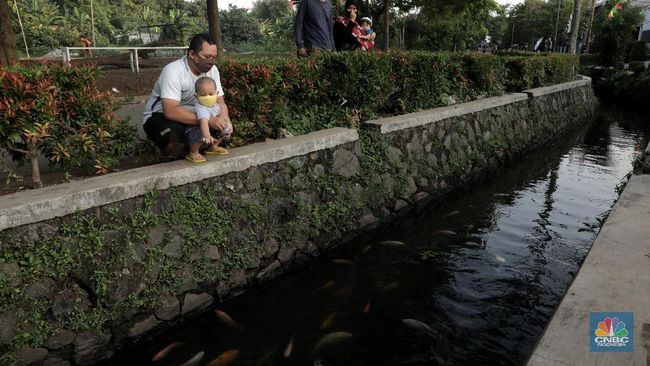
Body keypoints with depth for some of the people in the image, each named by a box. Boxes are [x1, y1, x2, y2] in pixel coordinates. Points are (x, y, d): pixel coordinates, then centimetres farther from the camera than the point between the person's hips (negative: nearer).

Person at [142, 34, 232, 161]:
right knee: (174, 134, -37)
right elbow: (171, 111, -37)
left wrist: (224, 120, -30)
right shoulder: (173, 71, -28)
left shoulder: (212, 69, -8)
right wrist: (208, 121, -42)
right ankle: (166, 158, -4)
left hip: (189, 115, 6)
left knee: (221, 125, -13)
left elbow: (220, 102, -7)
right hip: (159, 116, -6)